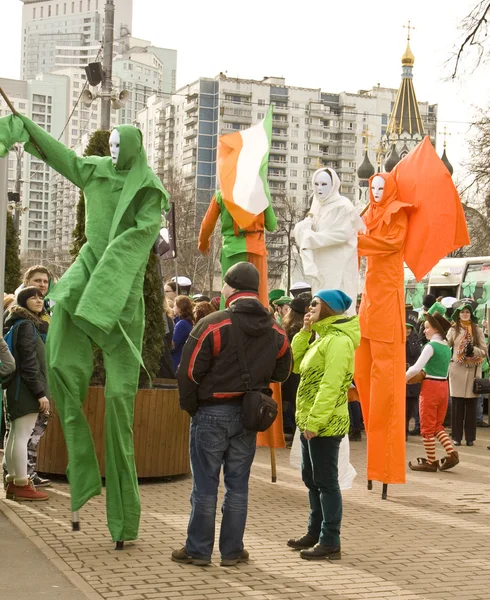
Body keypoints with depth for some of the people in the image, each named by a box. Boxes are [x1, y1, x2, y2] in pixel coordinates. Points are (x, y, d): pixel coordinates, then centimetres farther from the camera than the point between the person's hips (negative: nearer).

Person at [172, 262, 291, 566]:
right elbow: (282, 373, 15)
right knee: (238, 485, 11)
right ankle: (232, 550, 17)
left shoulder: (213, 324, -14)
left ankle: (198, 550, 11)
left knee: (205, 485, 4)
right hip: (248, 416, 4)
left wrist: (190, 406, 1)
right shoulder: (276, 331, 4)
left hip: (212, 413, -4)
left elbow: (189, 372, -12)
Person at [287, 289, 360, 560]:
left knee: (326, 482, -4)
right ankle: (315, 532, 29)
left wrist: (315, 422, -25)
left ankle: (330, 542, 3)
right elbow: (296, 364, 14)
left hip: (325, 425, -10)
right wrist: (304, 332, 6)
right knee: (311, 479, 18)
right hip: (309, 422, 10)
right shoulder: (322, 337, 16)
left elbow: (330, 386, -23)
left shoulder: (338, 340, -17)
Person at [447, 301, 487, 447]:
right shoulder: (453, 330, 7)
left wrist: (473, 350, -13)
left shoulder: (478, 330, 7)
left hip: (473, 372, 0)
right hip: (457, 371, 0)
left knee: (471, 405, 3)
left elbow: (484, 351, 3)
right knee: (457, 405, 0)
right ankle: (457, 436, 7)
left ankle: (470, 437, 10)